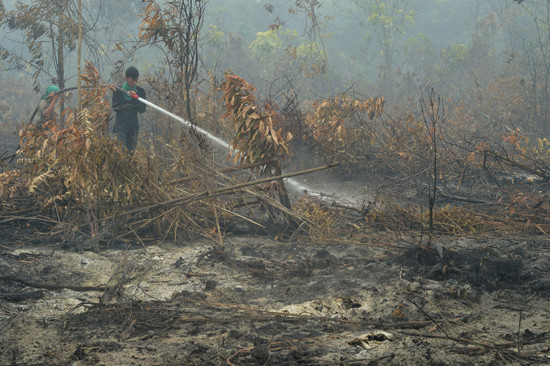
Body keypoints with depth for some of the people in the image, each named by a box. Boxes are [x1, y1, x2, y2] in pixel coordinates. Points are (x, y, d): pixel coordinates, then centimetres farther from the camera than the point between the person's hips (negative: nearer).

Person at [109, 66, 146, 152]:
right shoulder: (118, 90, -4)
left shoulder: (140, 91, 1)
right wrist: (115, 93, -19)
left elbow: (142, 109, -6)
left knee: (131, 151, 5)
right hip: (120, 125, -3)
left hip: (133, 126, 3)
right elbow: (115, 108, -11)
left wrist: (135, 97, -20)